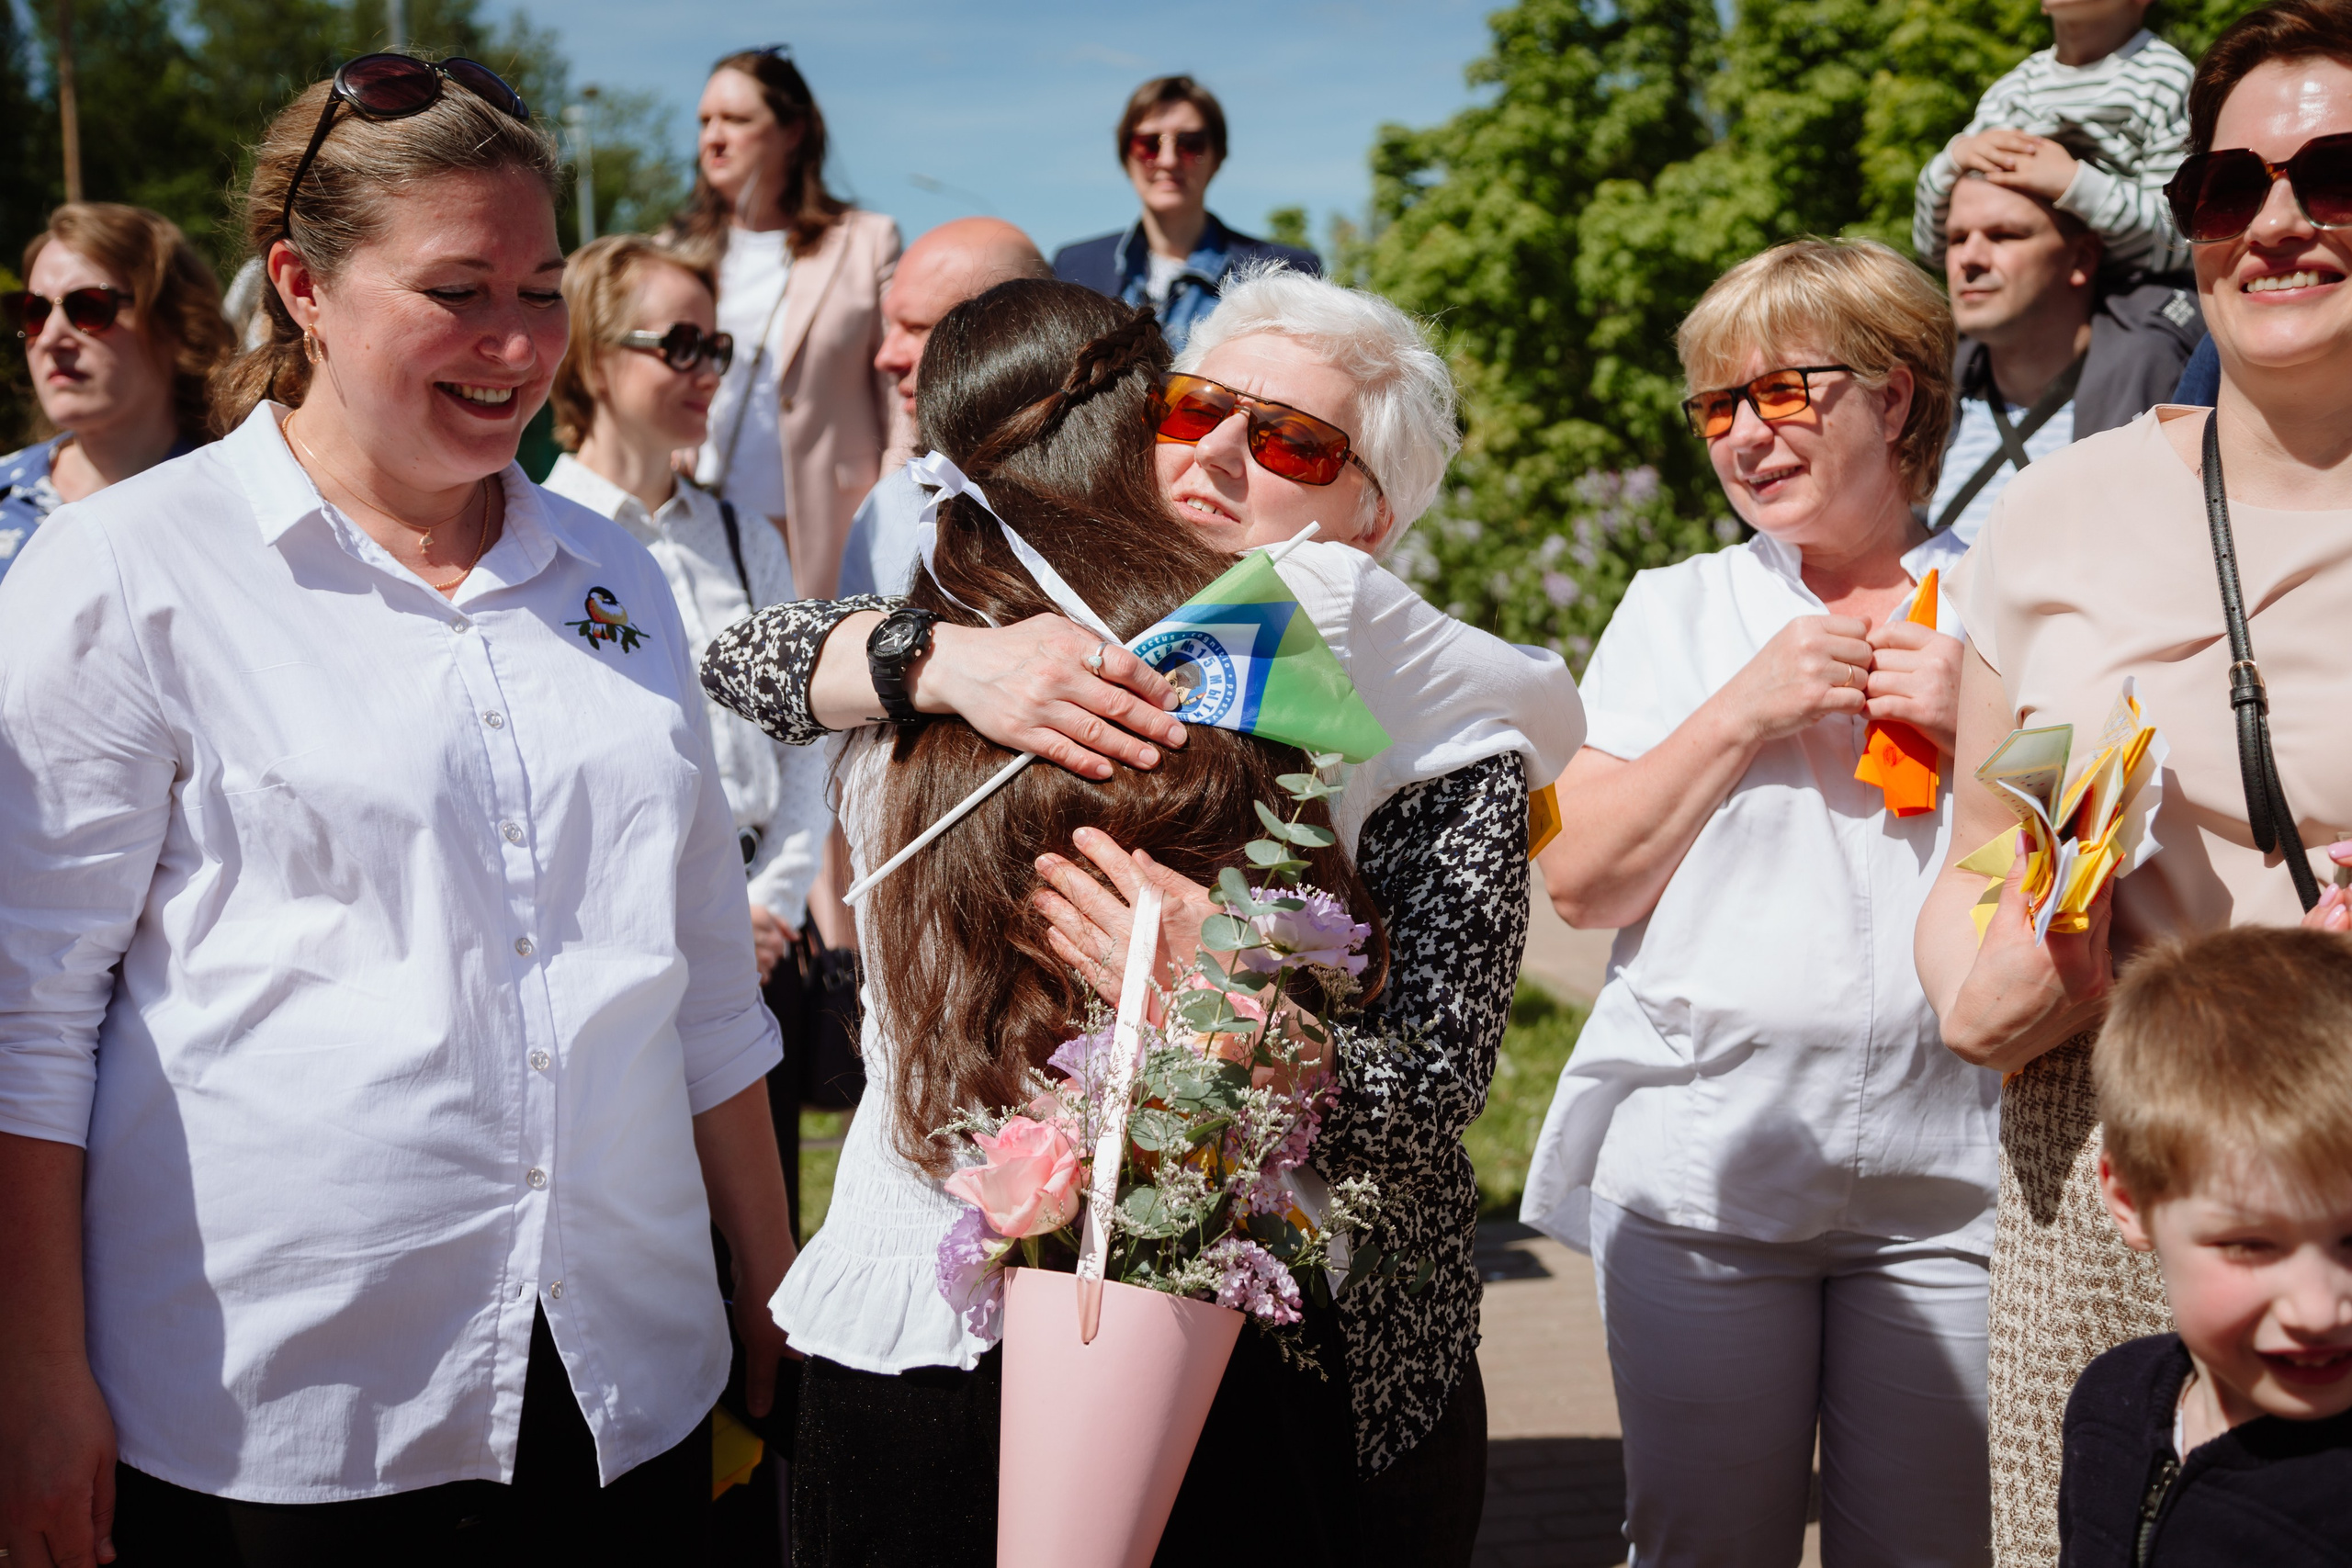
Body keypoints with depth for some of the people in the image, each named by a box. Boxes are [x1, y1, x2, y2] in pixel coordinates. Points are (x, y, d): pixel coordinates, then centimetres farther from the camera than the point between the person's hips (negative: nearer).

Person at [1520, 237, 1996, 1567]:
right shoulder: (1675, 613, 9)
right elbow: (1582, 883, 2)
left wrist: (1979, 730, -8)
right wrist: (1743, 713, -7)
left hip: (1944, 1170, 0)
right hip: (1706, 1160, 0)